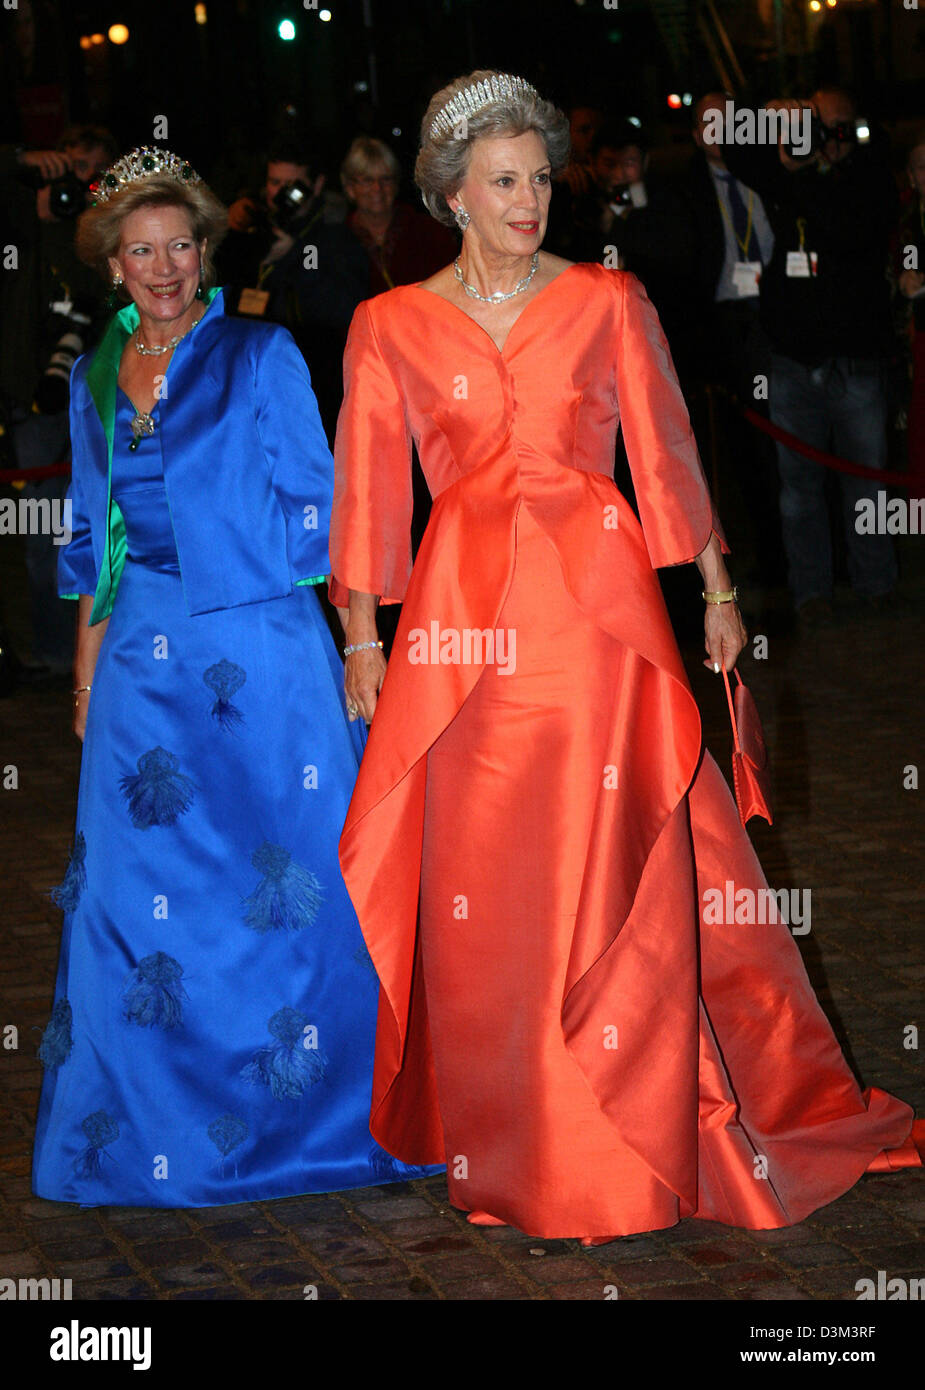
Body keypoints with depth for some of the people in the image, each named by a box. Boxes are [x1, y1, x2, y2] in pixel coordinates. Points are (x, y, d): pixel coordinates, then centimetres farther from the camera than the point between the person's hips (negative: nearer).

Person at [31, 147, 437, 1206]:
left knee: (285, 884, -1)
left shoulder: (262, 358, 0)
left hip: (262, 655, -4)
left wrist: (360, 642, -7)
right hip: (144, 661, 4)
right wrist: (86, 671, 14)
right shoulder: (96, 379, 12)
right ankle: (159, 1130, 17)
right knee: (142, 894, 5)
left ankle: (296, 1113, 11)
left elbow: (318, 514, -1)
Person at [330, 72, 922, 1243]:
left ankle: (630, 1147, 10)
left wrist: (716, 589, 7)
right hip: (466, 618, 1)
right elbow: (370, 488, 8)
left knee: (612, 873, -1)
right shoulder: (390, 327, 7)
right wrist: (363, 636, 6)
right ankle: (503, 1142, 16)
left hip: (597, 606, 0)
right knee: (479, 889, 3)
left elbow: (665, 449, 9)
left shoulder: (609, 302, 6)